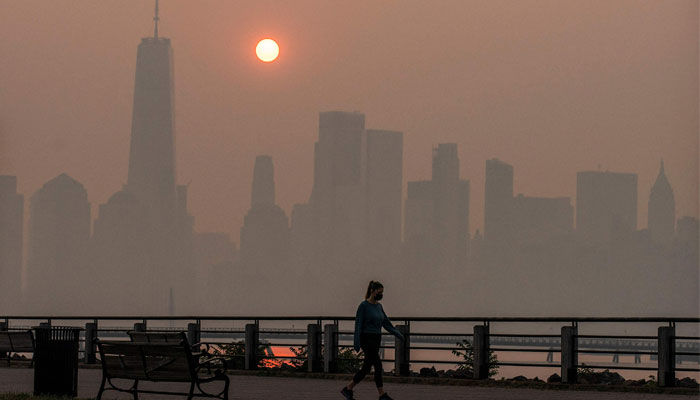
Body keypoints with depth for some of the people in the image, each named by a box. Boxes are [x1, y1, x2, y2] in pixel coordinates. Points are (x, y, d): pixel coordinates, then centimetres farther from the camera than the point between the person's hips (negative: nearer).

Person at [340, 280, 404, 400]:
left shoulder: (379, 306, 13)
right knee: (378, 365, -12)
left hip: (376, 340, 8)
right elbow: (358, 324, -13)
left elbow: (386, 323, 17)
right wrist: (357, 343, -18)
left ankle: (348, 389, 14)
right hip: (367, 339, -8)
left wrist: (397, 333, 6)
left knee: (366, 367, 6)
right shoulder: (364, 306, -10)